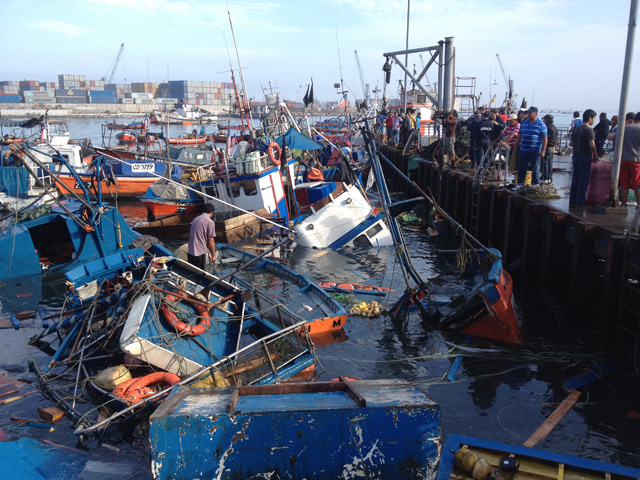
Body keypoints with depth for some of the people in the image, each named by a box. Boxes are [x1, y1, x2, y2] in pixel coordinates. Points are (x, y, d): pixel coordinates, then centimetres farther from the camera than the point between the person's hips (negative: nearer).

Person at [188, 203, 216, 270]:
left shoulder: (195, 219, 13)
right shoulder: (210, 222, -9)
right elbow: (211, 241, -10)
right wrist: (213, 255, 1)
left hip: (190, 252, 7)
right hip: (201, 253, -7)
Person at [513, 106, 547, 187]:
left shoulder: (541, 124, -3)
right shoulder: (524, 123, 12)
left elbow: (544, 138, -5)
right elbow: (519, 136, 18)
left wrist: (543, 150, -12)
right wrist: (515, 148, 15)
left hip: (535, 151, -5)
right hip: (523, 150, 5)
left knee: (535, 169, 2)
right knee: (521, 169, 8)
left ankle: (535, 185, 9)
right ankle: (520, 184, 17)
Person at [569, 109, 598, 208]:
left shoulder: (577, 129, 12)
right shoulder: (588, 129, -12)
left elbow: (571, 143, 16)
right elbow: (592, 145, -19)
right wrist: (595, 156, -8)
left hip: (576, 156, 7)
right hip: (585, 157, -7)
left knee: (575, 179, 10)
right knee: (584, 180, -3)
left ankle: (572, 202, 12)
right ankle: (580, 202, -2)